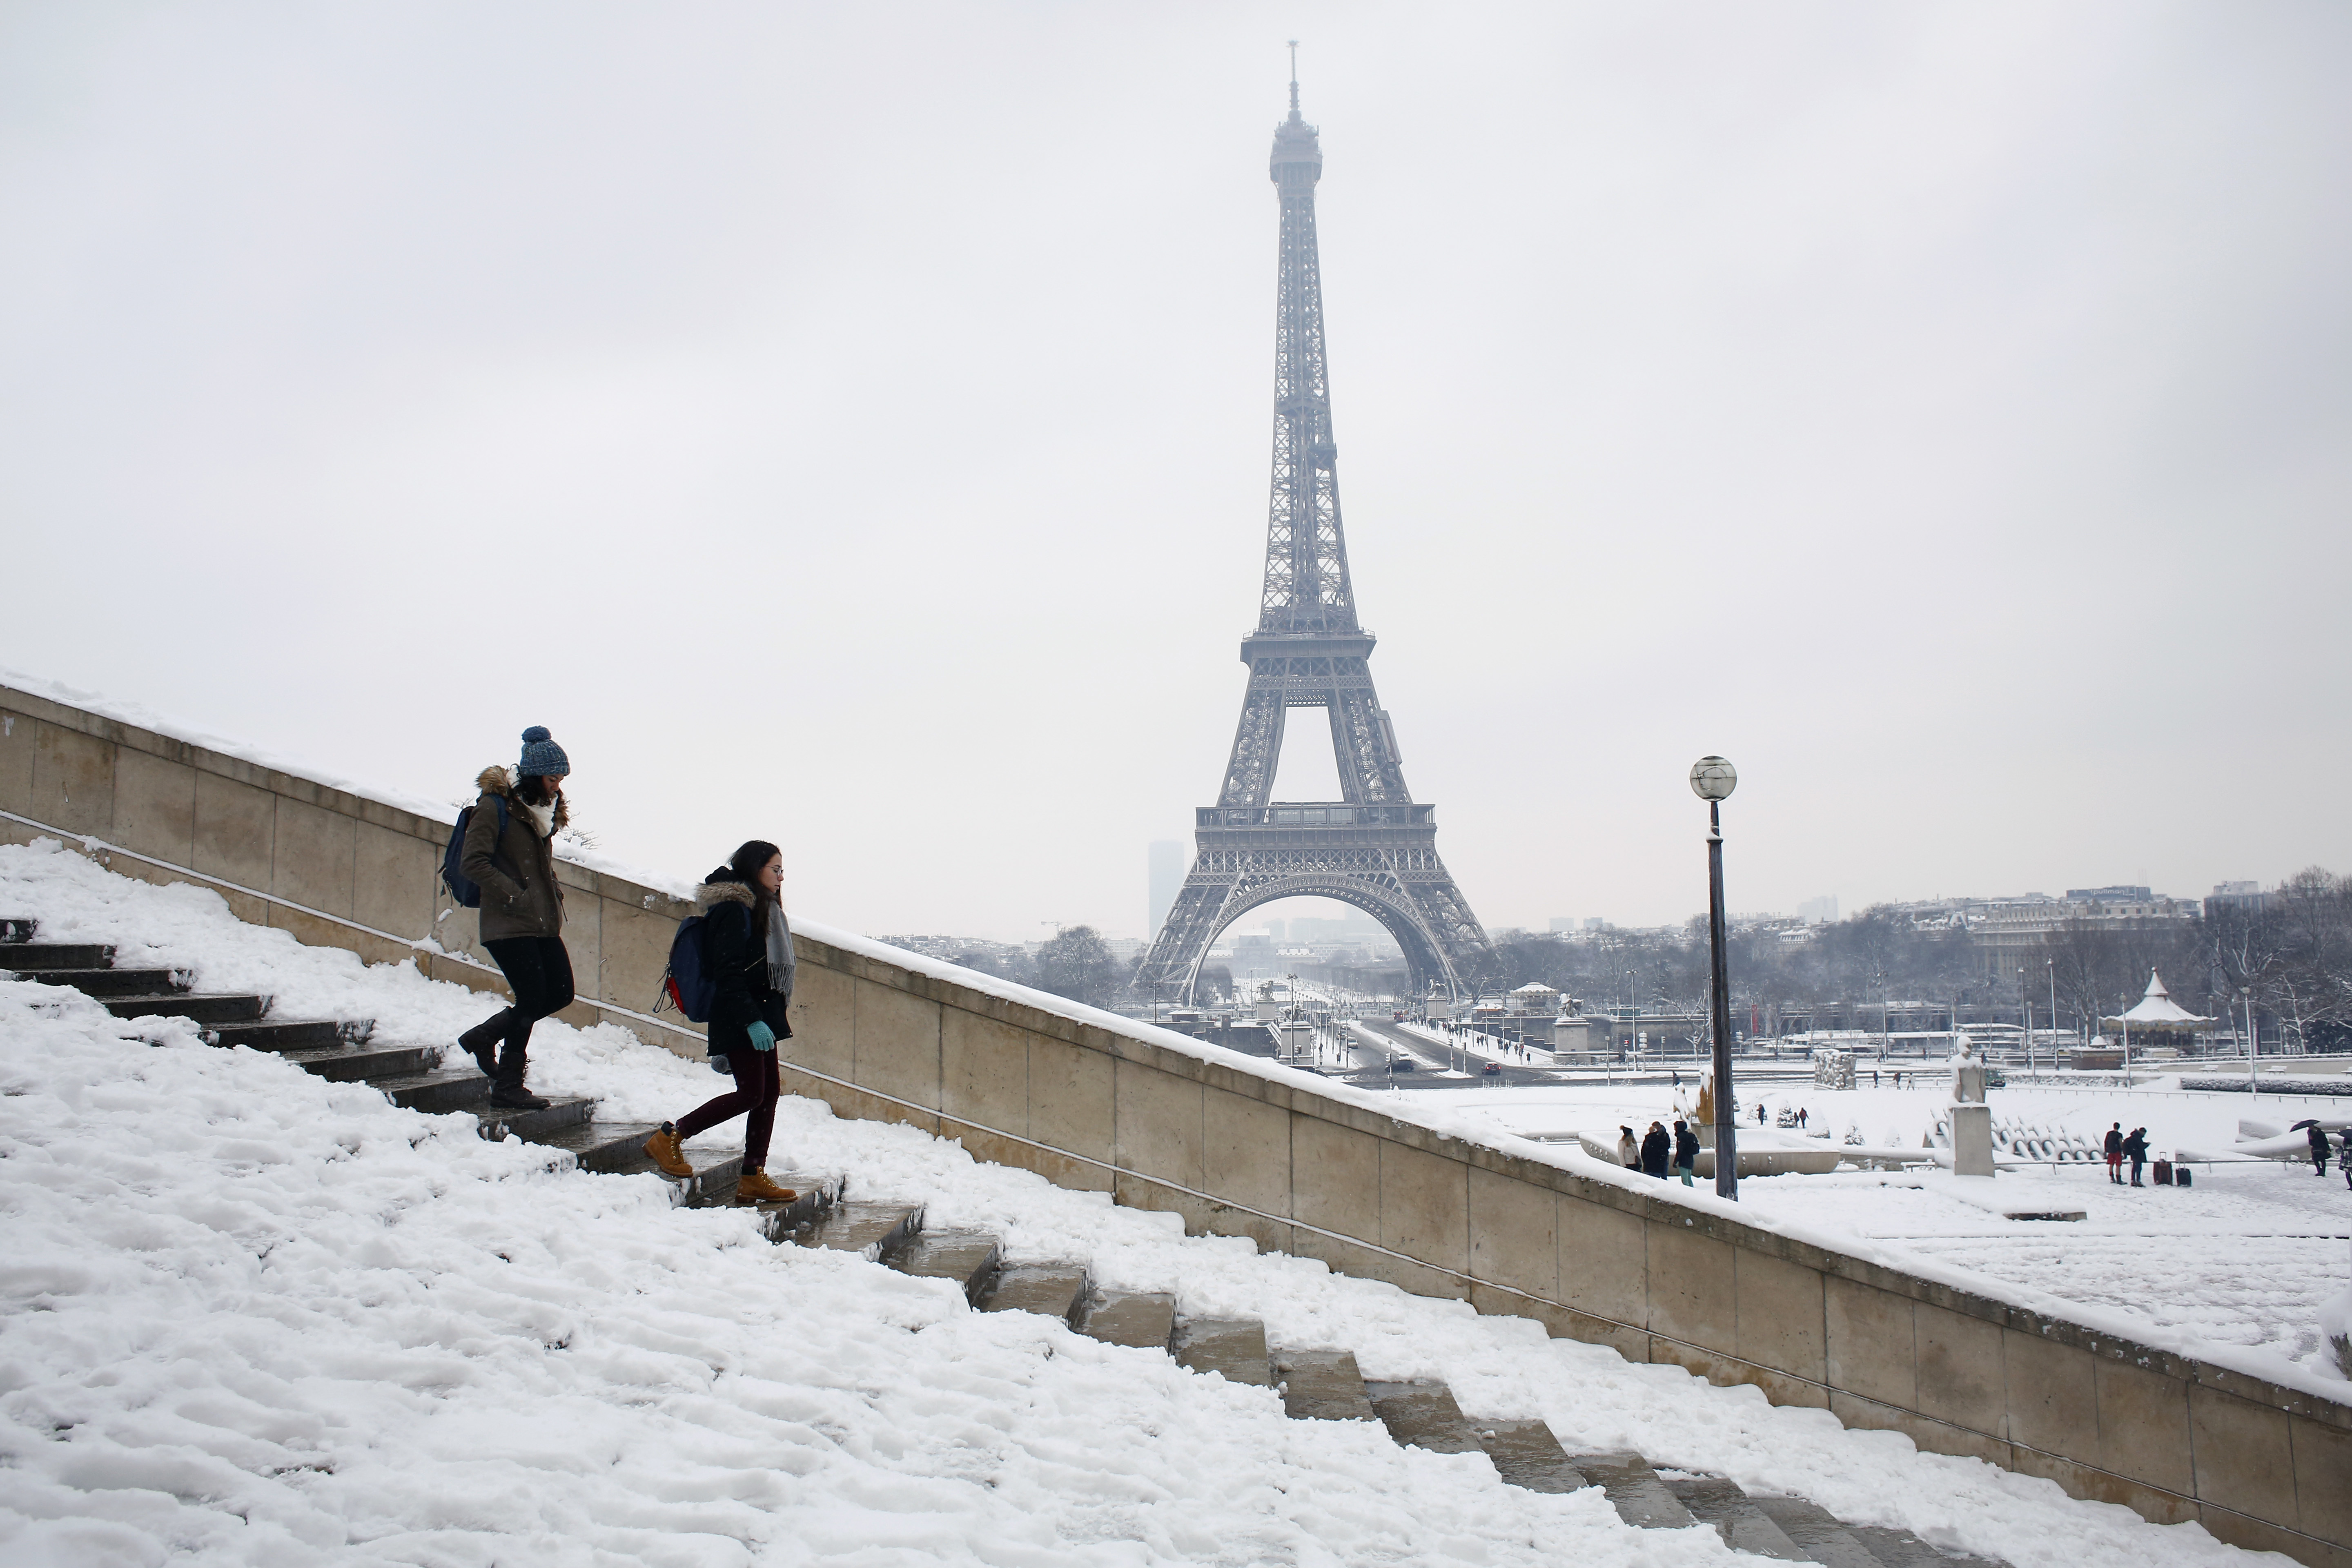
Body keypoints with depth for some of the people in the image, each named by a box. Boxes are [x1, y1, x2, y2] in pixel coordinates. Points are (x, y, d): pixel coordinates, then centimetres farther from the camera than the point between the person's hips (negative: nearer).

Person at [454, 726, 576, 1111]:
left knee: (560, 993, 4)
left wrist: (555, 891, 10)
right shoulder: (496, 805, -11)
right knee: (532, 996, -9)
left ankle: (483, 1036, 22)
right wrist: (515, 895, -19)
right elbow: (473, 862, -15)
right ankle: (508, 1087, 3)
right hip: (509, 924, -8)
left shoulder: (546, 808, 14)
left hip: (543, 922, 8)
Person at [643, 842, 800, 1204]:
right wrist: (751, 1021, -25)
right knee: (751, 1093, -11)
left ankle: (753, 1178, 7)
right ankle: (670, 1136, -1)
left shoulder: (760, 909, 18)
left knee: (770, 1091, 4)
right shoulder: (733, 910, -13)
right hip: (738, 1020, -10)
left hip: (759, 1017, 10)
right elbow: (727, 974, -19)